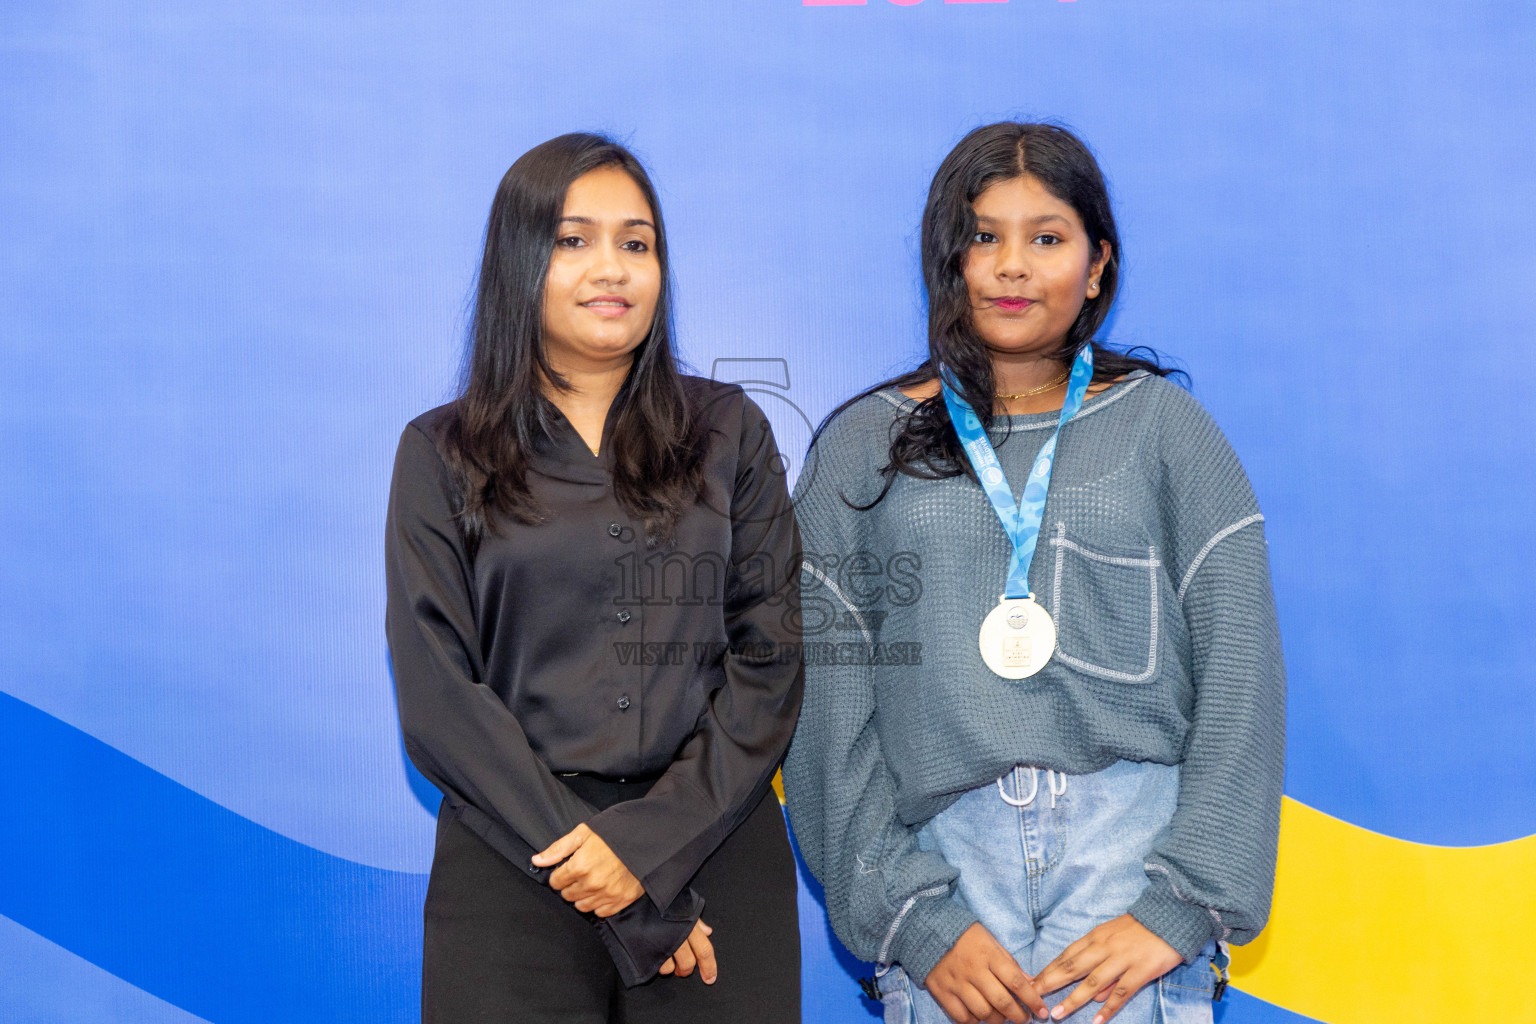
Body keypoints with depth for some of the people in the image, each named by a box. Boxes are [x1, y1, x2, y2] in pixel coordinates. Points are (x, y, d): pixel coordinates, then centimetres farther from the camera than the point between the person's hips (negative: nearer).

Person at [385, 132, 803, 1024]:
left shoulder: (729, 432, 6)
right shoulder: (442, 456, 3)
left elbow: (770, 660, 0)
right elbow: (438, 698, -4)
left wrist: (652, 845, -12)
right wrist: (605, 880, -11)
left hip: (717, 851, 1)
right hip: (514, 869, -1)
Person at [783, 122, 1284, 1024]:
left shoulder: (1162, 426, 9)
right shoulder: (863, 446, 9)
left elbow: (1240, 676, 2)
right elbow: (825, 700, 3)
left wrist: (1184, 906, -8)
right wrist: (911, 917, -6)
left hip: (1134, 842, 0)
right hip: (947, 848, 1)